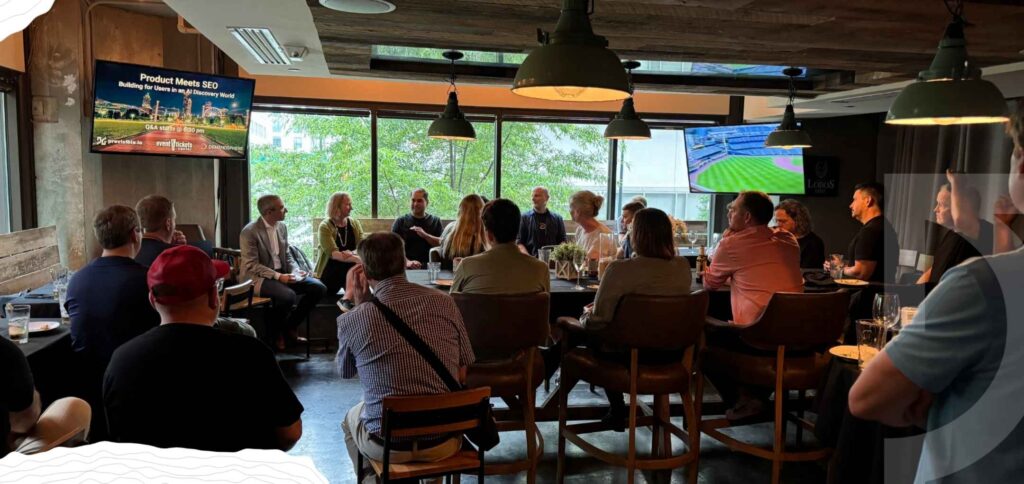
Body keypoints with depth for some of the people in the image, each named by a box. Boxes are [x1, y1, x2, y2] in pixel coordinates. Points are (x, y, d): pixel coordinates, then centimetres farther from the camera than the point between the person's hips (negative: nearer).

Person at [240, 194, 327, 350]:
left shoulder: (282, 226, 7)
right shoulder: (250, 232, -15)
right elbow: (252, 265, -17)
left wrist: (295, 271, -5)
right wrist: (278, 276, -24)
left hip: (282, 273, 7)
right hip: (258, 278, -7)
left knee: (318, 288, -10)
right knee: (288, 295, -35)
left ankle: (289, 326, 5)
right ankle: (275, 331, -5)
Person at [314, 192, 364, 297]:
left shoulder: (355, 224, 5)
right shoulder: (325, 227, -11)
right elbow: (333, 253, -25)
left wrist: (352, 253, -33)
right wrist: (358, 259, -39)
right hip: (330, 272, -2)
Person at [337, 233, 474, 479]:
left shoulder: (352, 321, -14)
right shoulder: (445, 303, -8)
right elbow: (462, 375, 3)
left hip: (388, 445, -1)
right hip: (445, 440, 2)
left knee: (351, 419, 32)